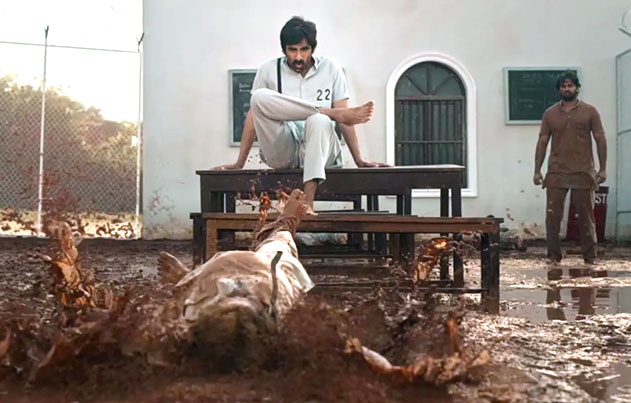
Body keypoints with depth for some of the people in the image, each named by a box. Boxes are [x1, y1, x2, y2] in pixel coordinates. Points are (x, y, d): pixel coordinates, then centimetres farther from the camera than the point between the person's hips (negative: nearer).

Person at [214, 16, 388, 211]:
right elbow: (254, 116, 8)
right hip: (282, 153, 0)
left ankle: (307, 203, -47)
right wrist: (239, 163, 3)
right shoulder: (269, 70, 9)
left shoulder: (330, 68, 9)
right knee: (260, 98, -23)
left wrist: (359, 159, -2)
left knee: (319, 121, -36)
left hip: (320, 150, 0)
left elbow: (344, 118, 6)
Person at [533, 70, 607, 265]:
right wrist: (537, 170, 2)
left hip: (584, 172, -1)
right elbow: (542, 142, 9)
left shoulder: (590, 111, 5)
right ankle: (553, 256, 5)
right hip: (556, 173, 1)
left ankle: (590, 257, 10)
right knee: (553, 215, -2)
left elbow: (600, 139, 4)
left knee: (586, 216, 3)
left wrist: (603, 168, -3)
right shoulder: (550, 114, 9)